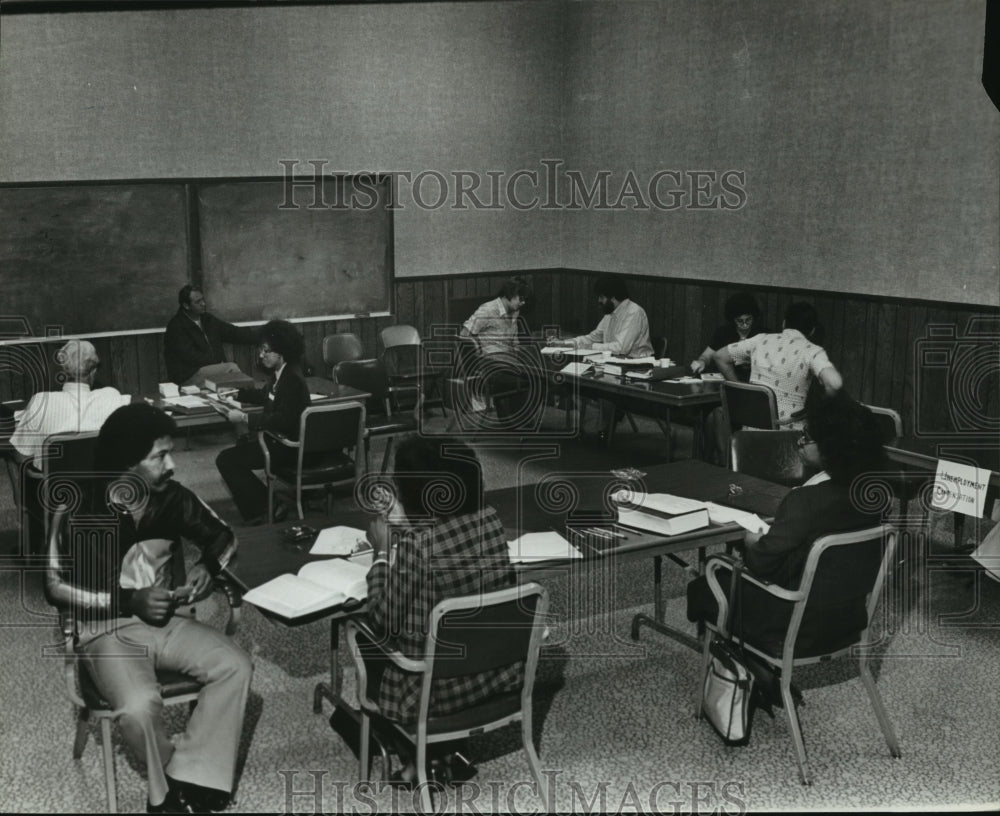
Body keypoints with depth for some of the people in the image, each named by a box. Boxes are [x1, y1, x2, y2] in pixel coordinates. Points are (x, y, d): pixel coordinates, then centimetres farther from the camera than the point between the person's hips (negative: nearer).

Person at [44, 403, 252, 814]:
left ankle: (186, 782, -15)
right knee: (140, 706, -31)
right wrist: (129, 601, -20)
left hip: (168, 619, 4)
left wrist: (207, 565, -12)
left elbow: (223, 536, 11)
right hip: (107, 629, -4)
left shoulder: (172, 497, -4)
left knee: (235, 666, -20)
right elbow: (56, 587, -10)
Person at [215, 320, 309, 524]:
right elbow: (264, 396, 28)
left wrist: (245, 419, -26)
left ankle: (265, 508, -6)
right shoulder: (280, 374, 8)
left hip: (288, 445, -11)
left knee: (226, 460, -11)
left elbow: (283, 421, -28)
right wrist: (236, 394, 21)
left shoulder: (292, 380, -22)